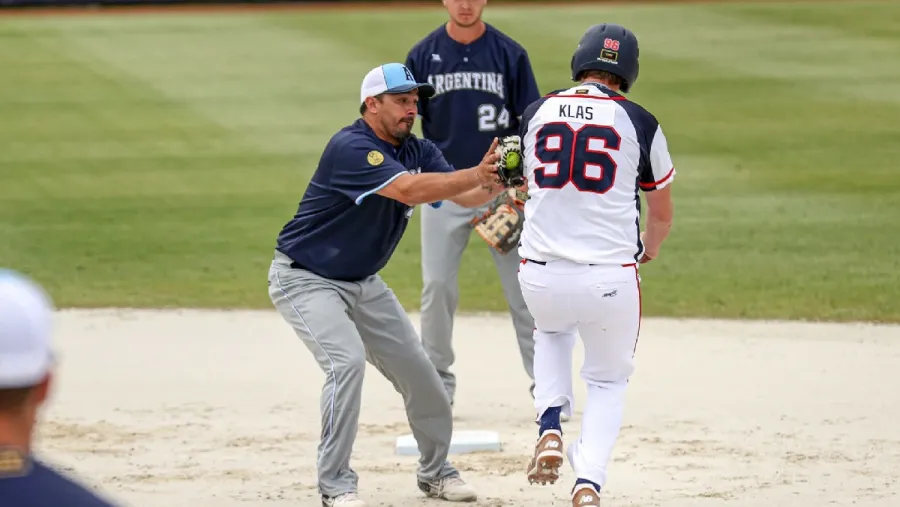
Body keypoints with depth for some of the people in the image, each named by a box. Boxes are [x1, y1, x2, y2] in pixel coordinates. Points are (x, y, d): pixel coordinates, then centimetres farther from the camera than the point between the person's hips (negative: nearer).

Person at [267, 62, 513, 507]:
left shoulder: (418, 151, -2)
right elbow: (408, 190, -39)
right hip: (305, 280, -8)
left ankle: (436, 471, 27)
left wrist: (494, 186, -37)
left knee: (415, 368, 7)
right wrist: (476, 174, -44)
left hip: (362, 283, 8)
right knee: (347, 360, -26)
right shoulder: (350, 148, -26)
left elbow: (463, 195, -15)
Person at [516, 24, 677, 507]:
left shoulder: (536, 114, 6)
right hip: (611, 280, -2)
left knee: (550, 330, 36)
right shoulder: (639, 123, -1)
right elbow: (661, 215, 10)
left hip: (540, 279, 2)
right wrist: (649, 248, 34)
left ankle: (550, 427, 14)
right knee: (608, 380, 19)